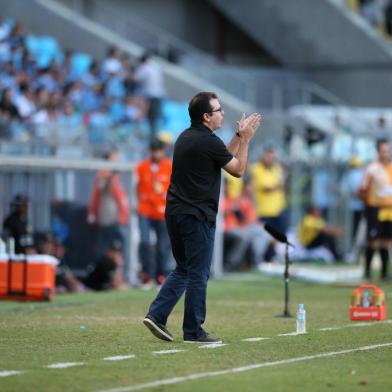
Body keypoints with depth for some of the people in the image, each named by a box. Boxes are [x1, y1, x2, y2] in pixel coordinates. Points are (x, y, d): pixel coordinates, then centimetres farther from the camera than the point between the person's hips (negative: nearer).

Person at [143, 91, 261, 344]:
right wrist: (245, 139, 3)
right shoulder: (208, 141, -14)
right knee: (198, 274, -1)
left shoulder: (186, 137, 13)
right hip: (197, 217, -9)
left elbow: (224, 158, 23)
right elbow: (238, 169, -4)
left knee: (183, 270, 16)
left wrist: (239, 136, 19)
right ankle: (193, 332, 3)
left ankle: (156, 315, 5)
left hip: (175, 213, 9)